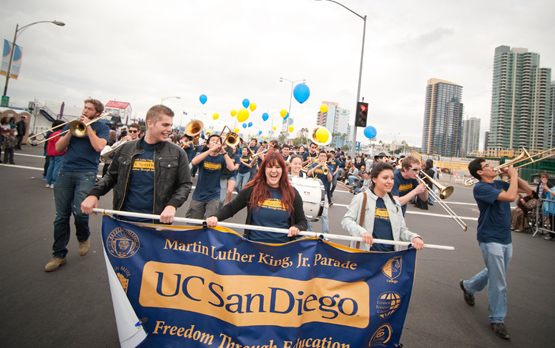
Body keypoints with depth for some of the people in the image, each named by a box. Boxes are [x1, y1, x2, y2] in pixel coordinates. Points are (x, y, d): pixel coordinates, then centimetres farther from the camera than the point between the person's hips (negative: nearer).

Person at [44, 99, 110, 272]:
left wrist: (88, 126, -7)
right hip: (65, 172, 4)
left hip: (86, 173, -4)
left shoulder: (101, 127, 7)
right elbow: (58, 148, 10)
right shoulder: (72, 124, 18)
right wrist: (71, 131, -3)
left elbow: (99, 146, -12)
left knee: (79, 211, -18)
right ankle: (59, 255, 16)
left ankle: (83, 238, 14)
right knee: (61, 216, 4)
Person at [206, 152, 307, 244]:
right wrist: (215, 217, -9)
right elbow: (230, 208, 9)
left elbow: (302, 221, 13)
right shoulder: (252, 189, 3)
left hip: (282, 247, 1)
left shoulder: (292, 193, 5)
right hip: (253, 245, -1)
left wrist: (297, 228, -9)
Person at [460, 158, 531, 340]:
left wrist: (514, 175, 1)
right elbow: (510, 196, -27)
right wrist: (513, 176, -13)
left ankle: (468, 286, 47)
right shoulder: (480, 187, -17)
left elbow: (527, 190, 14)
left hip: (505, 238, 8)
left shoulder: (499, 184, 8)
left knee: (494, 273, 24)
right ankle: (497, 320, 16)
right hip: (491, 240, -8)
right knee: (498, 283, -1)